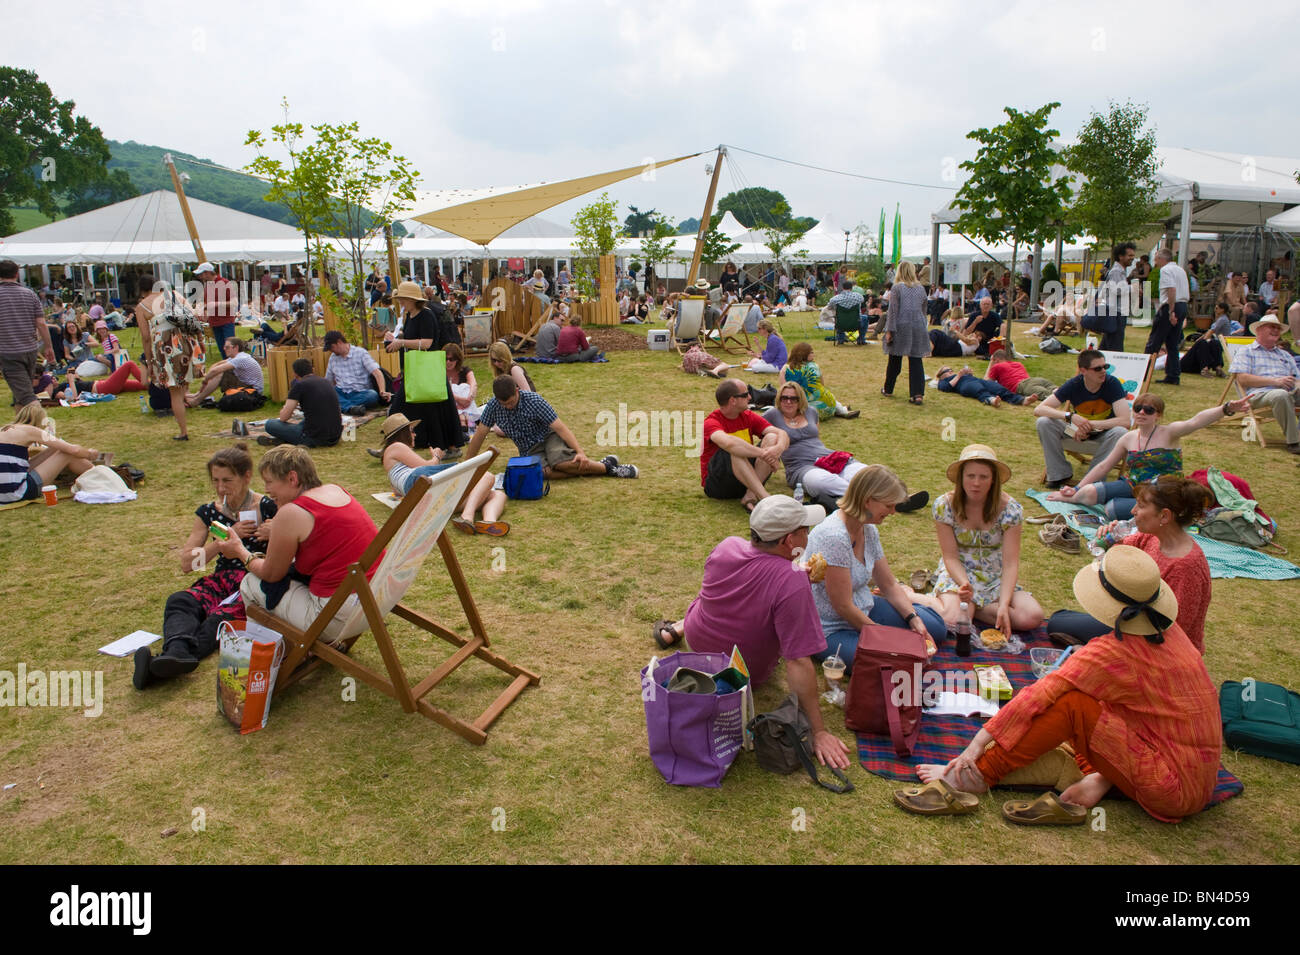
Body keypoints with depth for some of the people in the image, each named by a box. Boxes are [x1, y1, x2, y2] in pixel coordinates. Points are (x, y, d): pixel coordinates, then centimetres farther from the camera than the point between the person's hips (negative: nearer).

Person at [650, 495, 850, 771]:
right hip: (749, 673, -3)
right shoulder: (793, 583, -39)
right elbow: (799, 663, -37)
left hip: (697, 639, 3)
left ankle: (675, 629, 38)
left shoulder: (726, 547, -21)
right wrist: (818, 732, -29)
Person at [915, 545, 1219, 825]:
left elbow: (1037, 696, -23)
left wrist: (979, 742, -21)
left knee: (1071, 703, -20)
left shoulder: (1111, 652, -21)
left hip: (1175, 788, -8)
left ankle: (981, 775, -12)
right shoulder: (1169, 631, 1)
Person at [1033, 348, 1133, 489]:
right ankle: (1060, 474, -10)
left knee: (1120, 432, -36)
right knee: (1043, 422, -21)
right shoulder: (1073, 385, -15)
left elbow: (1125, 421, -27)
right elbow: (1038, 409, -21)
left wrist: (1089, 424, -31)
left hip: (1105, 433, -2)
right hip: (1078, 431, 2)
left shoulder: (1112, 383, -18)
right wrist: (1070, 416, -36)